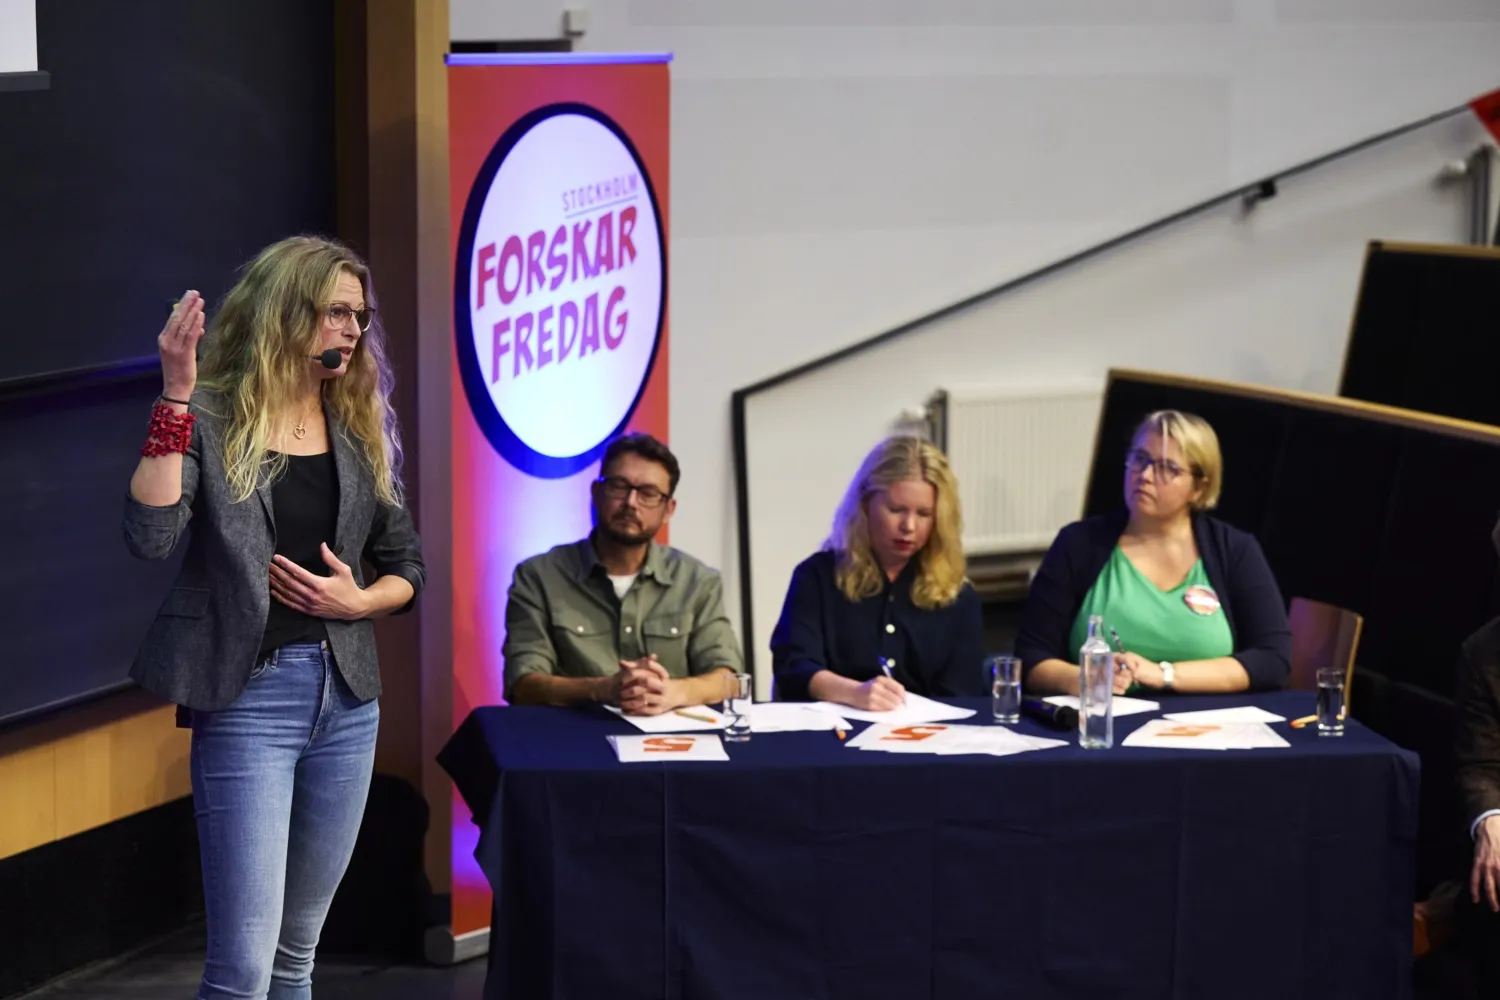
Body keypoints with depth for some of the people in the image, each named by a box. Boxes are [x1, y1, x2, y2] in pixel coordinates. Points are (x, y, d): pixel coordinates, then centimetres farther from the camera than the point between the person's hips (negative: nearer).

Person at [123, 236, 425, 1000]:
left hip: (346, 698, 5)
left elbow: (406, 564, 16)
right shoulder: (210, 420, -5)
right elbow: (148, 536, -21)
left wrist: (356, 601, -5)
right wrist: (176, 397, -22)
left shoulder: (358, 430, 10)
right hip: (248, 699, -5)